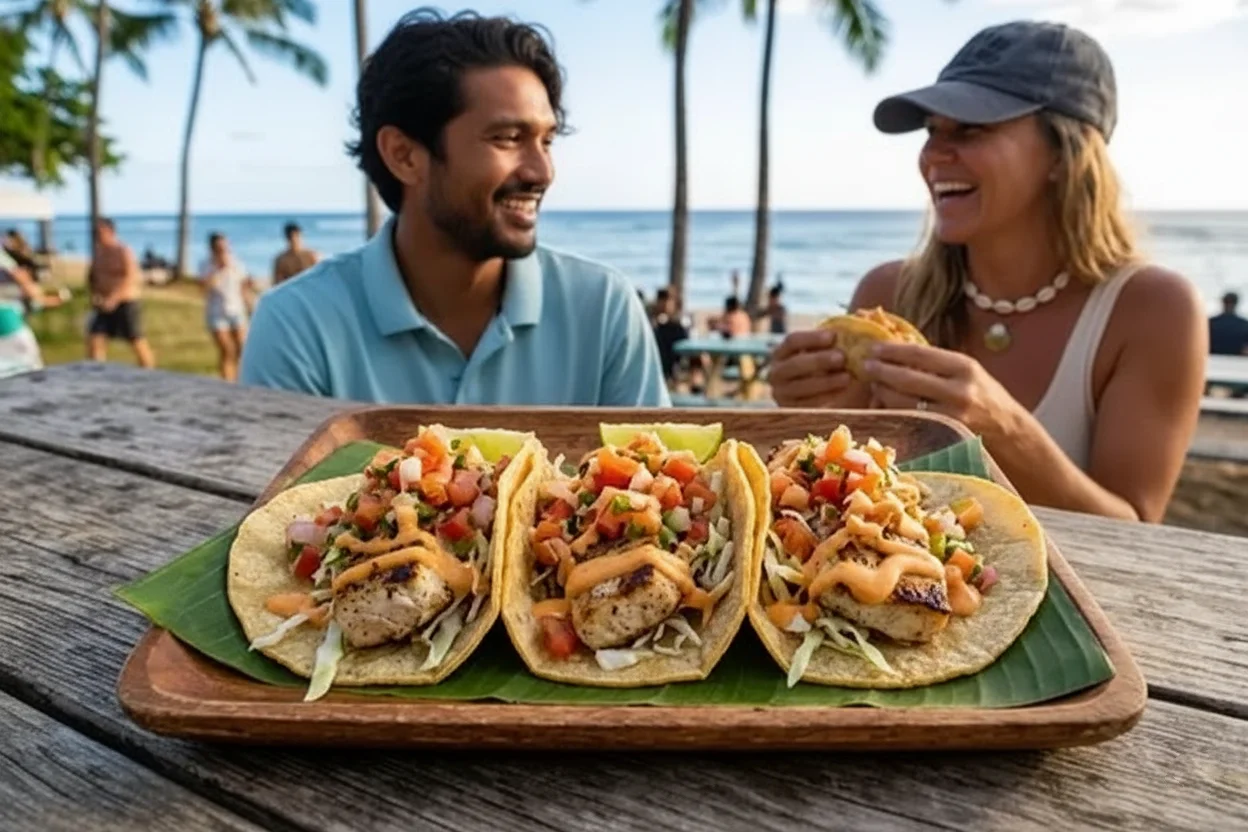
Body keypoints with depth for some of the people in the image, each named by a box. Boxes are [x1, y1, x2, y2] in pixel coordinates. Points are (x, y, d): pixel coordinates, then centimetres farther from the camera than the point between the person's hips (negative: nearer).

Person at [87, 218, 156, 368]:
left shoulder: (124, 252, -12)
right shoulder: (99, 252, 9)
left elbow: (131, 278, -22)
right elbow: (91, 276, 18)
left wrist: (113, 298, -28)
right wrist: (94, 293, -1)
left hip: (125, 303, -6)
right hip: (104, 305, 7)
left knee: (137, 342, 0)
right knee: (95, 338, -2)